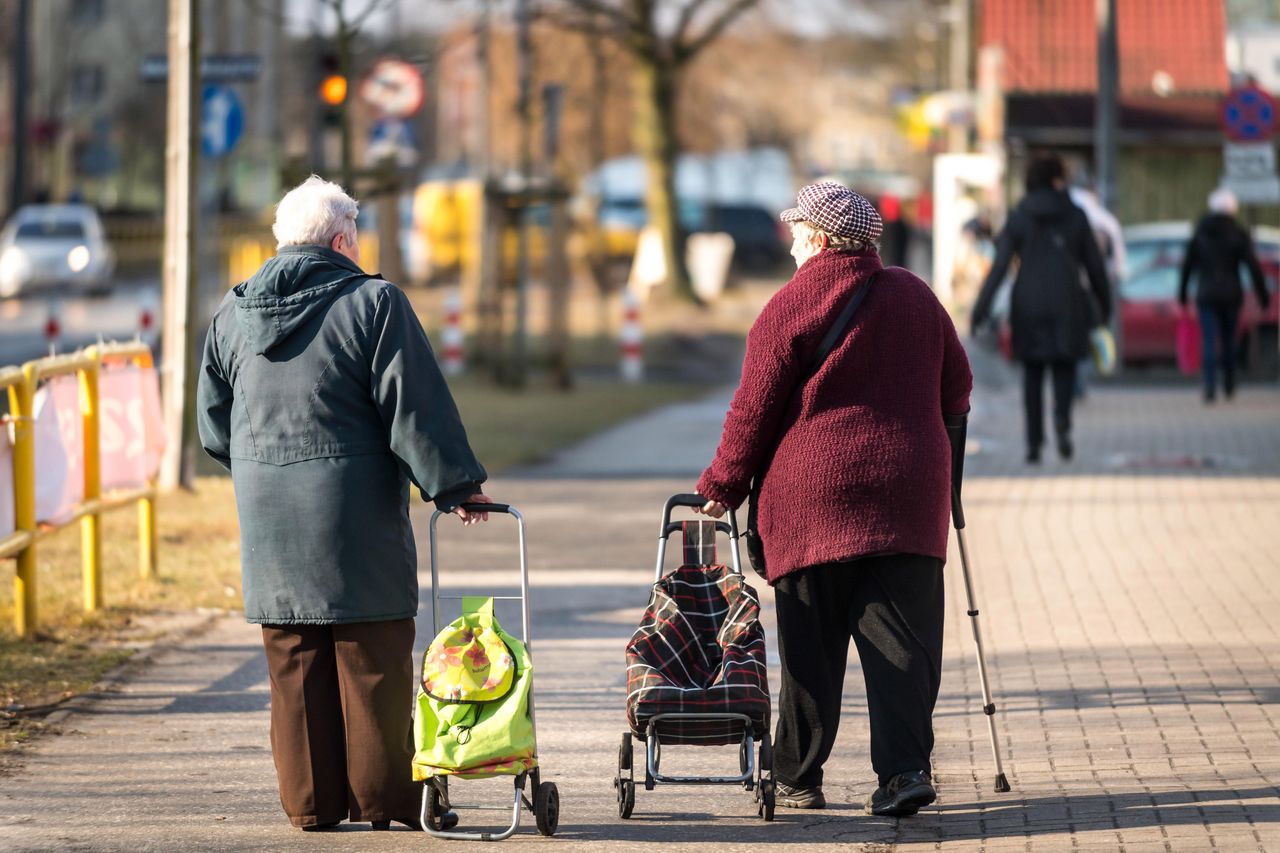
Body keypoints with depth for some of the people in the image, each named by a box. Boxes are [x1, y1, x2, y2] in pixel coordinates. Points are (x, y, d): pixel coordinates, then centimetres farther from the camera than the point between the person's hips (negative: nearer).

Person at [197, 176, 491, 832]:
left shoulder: (233, 313, 9)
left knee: (294, 662, 8)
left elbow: (213, 424, 15)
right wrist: (456, 486, -4)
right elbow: (415, 409, -11)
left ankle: (310, 801, 9)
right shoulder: (372, 303, -8)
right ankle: (382, 796, 6)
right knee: (372, 659, 3)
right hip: (355, 522, -5)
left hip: (268, 522, 5)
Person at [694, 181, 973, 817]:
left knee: (811, 644, 4)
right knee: (899, 638, 0)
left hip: (812, 494, -3)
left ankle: (797, 779, 9)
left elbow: (754, 411, -2)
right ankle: (905, 767, -14)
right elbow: (957, 385, 19)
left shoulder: (790, 306, -3)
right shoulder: (916, 297, 11)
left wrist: (722, 488, 8)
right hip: (908, 493, 3)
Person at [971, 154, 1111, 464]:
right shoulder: (1075, 217, 1)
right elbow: (1094, 265, 5)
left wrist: (981, 308, -8)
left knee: (1032, 373, 12)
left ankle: (1034, 442, 9)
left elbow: (999, 266, -7)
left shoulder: (1018, 218, 1)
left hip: (1028, 305, 1)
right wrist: (1104, 303, 19)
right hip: (1066, 304, -1)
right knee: (1064, 368, 9)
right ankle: (1062, 418, -21)